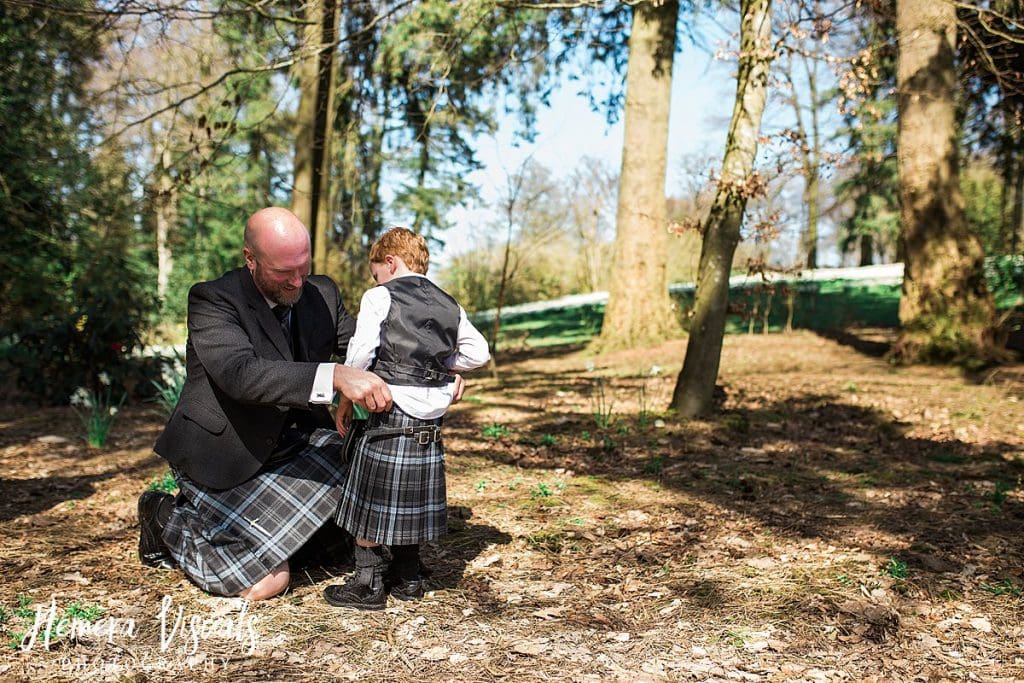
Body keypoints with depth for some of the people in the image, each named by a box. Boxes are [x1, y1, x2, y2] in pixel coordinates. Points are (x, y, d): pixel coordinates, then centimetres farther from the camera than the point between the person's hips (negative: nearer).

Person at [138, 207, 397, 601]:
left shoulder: (322, 294, -2)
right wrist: (335, 376, -51)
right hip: (224, 457, -6)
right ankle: (167, 518, 16)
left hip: (291, 446, 7)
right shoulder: (213, 300, -21)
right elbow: (240, 373, -37)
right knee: (266, 583, -11)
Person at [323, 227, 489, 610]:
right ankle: (407, 578, 25)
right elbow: (478, 353, 11)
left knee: (370, 503, 5)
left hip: (389, 419, -6)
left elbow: (360, 354, -12)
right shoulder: (448, 305, 11)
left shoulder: (379, 298, -5)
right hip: (431, 423, 6)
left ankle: (369, 585, 10)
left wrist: (347, 399, 0)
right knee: (412, 502, 17)